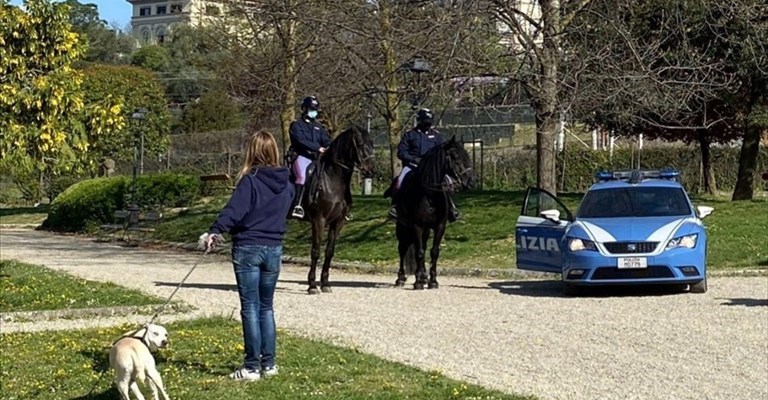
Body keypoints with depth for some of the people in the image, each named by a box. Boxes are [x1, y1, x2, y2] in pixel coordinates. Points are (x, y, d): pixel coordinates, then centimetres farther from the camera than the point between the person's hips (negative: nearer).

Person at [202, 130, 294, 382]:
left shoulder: (250, 181, -13)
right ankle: (269, 363, 18)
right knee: (266, 307, 16)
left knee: (250, 308, 0)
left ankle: (252, 367, 2)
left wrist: (215, 231, -31)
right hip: (274, 249, 5)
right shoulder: (286, 184, 5)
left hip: (247, 249, -5)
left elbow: (234, 210, -25)